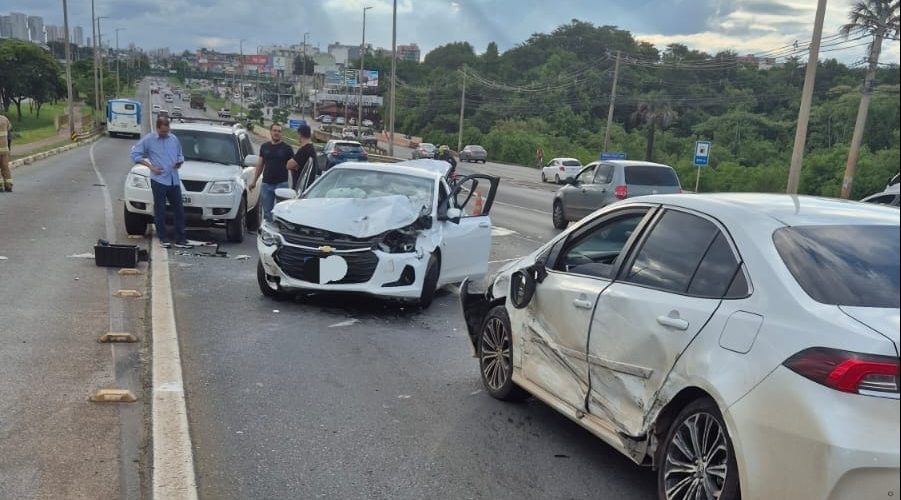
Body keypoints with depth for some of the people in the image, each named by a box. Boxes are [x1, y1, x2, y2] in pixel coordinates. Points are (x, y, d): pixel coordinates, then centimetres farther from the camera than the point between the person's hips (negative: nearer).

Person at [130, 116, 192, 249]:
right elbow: (135, 154, 2)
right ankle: (163, 239, 9)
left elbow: (180, 155, 24)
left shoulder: (174, 139, 13)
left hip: (174, 180, 4)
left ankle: (180, 240, 7)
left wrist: (179, 162, 1)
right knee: (160, 210, 0)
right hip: (159, 180, -4)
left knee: (179, 210, 2)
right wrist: (150, 166, -6)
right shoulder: (148, 139, 0)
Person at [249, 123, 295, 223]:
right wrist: (254, 181, 14)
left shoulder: (287, 148, 1)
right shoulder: (264, 147, 11)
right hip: (266, 184, 4)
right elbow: (260, 165, 16)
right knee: (267, 211, 8)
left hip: (281, 184, -3)